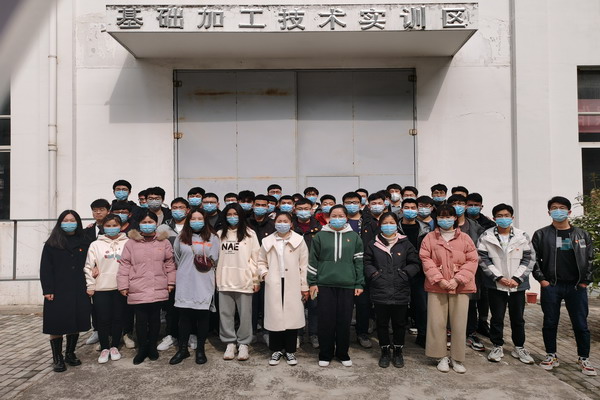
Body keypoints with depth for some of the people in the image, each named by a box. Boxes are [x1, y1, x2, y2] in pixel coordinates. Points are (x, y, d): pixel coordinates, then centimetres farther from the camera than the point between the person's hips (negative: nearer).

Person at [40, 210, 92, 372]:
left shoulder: (84, 244, 11)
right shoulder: (51, 244, 3)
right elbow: (45, 268, -2)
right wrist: (48, 290, -11)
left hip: (79, 292, 3)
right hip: (58, 291, -3)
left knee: (76, 323, 7)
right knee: (57, 325, 0)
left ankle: (70, 354, 22)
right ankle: (57, 358, 11)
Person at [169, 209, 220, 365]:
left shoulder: (212, 238, 3)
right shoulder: (181, 238, 9)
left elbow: (214, 261, 4)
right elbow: (177, 258, 13)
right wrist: (185, 270, 9)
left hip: (204, 285, -1)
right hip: (185, 283, 2)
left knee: (203, 316, 4)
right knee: (184, 315, 6)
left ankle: (200, 349, 17)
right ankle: (183, 349, 19)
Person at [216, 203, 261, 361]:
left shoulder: (250, 234, 0)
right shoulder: (220, 234, 9)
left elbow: (255, 258, -1)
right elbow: (215, 257, 12)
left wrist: (256, 279, -3)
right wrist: (214, 277, 7)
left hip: (244, 280, -3)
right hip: (224, 281, 3)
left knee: (245, 314, 4)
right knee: (226, 313, 8)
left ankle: (243, 344, 17)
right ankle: (230, 343, 21)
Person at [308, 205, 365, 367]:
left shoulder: (354, 237, 7)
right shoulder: (321, 236, 4)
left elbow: (359, 261, 7)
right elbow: (313, 260, 6)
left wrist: (359, 284, 3)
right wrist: (312, 282, 2)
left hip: (347, 285, 1)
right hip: (325, 284, 0)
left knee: (344, 320, 6)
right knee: (326, 320, 3)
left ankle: (343, 353, 23)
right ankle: (325, 354, 18)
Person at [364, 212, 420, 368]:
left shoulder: (405, 244, 3)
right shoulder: (373, 245, 4)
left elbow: (415, 263, 5)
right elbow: (366, 262, 7)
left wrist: (405, 273, -6)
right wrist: (373, 273, -7)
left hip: (400, 292, 0)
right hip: (380, 292, 0)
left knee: (399, 323, 12)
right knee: (382, 323, 10)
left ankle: (398, 351, 29)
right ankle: (385, 352, 26)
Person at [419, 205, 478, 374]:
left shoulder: (465, 238, 7)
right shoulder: (430, 237, 6)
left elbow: (472, 261, 1)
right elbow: (426, 260, -1)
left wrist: (457, 280, -10)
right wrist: (439, 279, -11)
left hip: (460, 287, 0)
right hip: (437, 286, 0)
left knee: (459, 323, 3)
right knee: (437, 322, 2)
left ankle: (457, 358, 18)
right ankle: (442, 357, 16)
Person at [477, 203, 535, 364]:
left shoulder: (522, 236, 2)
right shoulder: (486, 236, -3)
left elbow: (529, 259, 1)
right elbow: (483, 259, -6)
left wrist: (517, 278, -9)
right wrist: (499, 277, -13)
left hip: (518, 285, 2)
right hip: (496, 285, -1)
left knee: (518, 318, 12)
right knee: (497, 318, 8)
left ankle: (519, 348, 28)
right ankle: (497, 347, 23)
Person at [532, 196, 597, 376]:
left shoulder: (582, 235, 7)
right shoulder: (541, 235, 2)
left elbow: (590, 259, 7)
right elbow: (534, 259, 1)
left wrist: (585, 281, -1)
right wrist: (541, 279, -7)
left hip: (577, 287, 1)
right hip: (550, 287, -1)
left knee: (581, 324, 6)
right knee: (550, 323, 7)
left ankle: (584, 359, 21)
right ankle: (551, 356, 21)